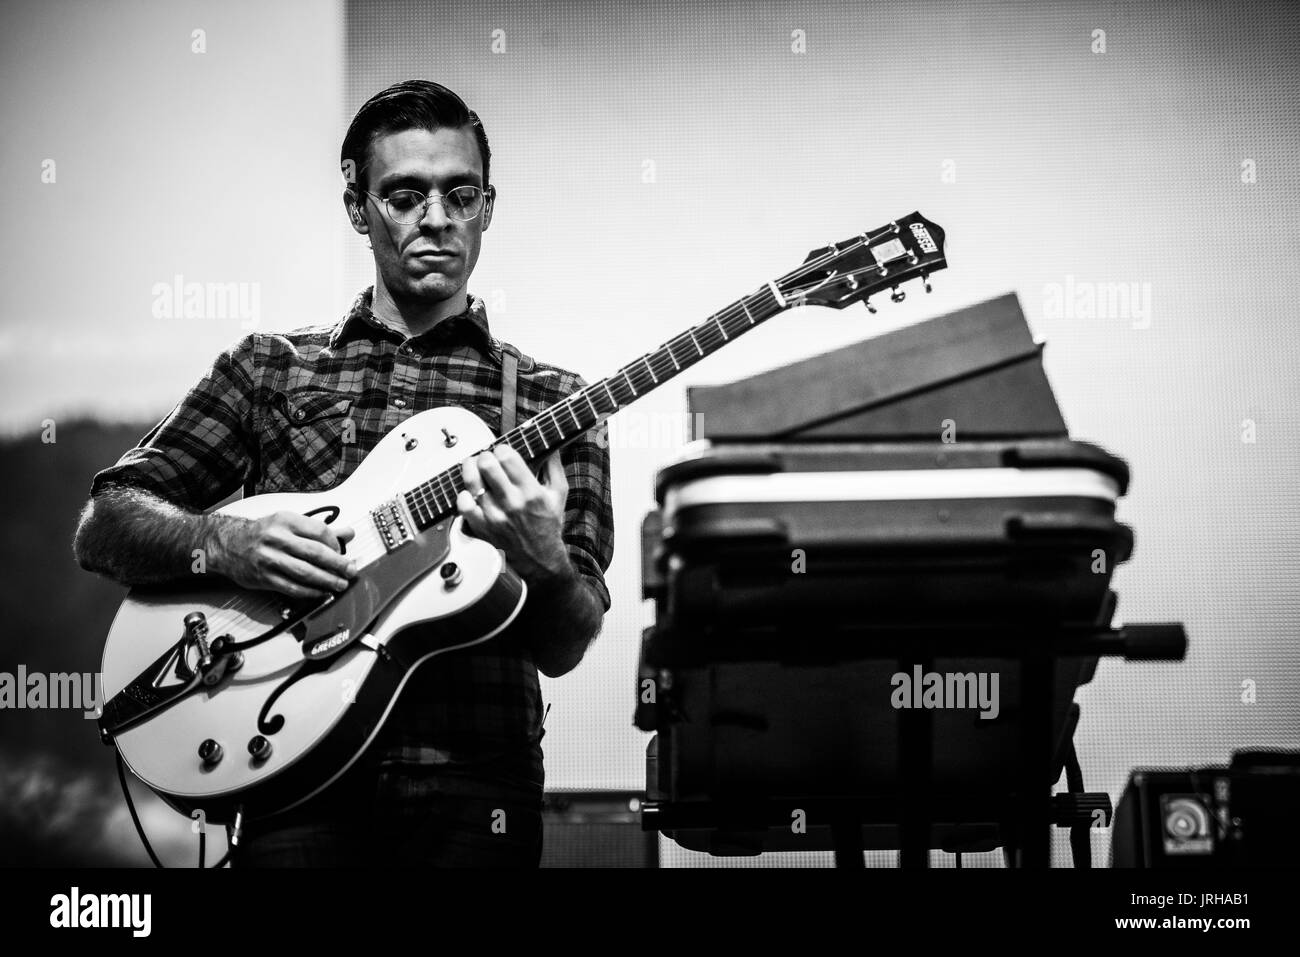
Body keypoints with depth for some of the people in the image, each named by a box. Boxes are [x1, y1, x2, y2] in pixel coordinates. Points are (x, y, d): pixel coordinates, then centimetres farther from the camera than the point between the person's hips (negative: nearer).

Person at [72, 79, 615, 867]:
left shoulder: (548, 402, 11)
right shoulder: (271, 367, 14)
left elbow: (563, 649, 4)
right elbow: (103, 527, 9)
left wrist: (545, 562, -18)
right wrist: (224, 544, -10)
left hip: (471, 785, 0)